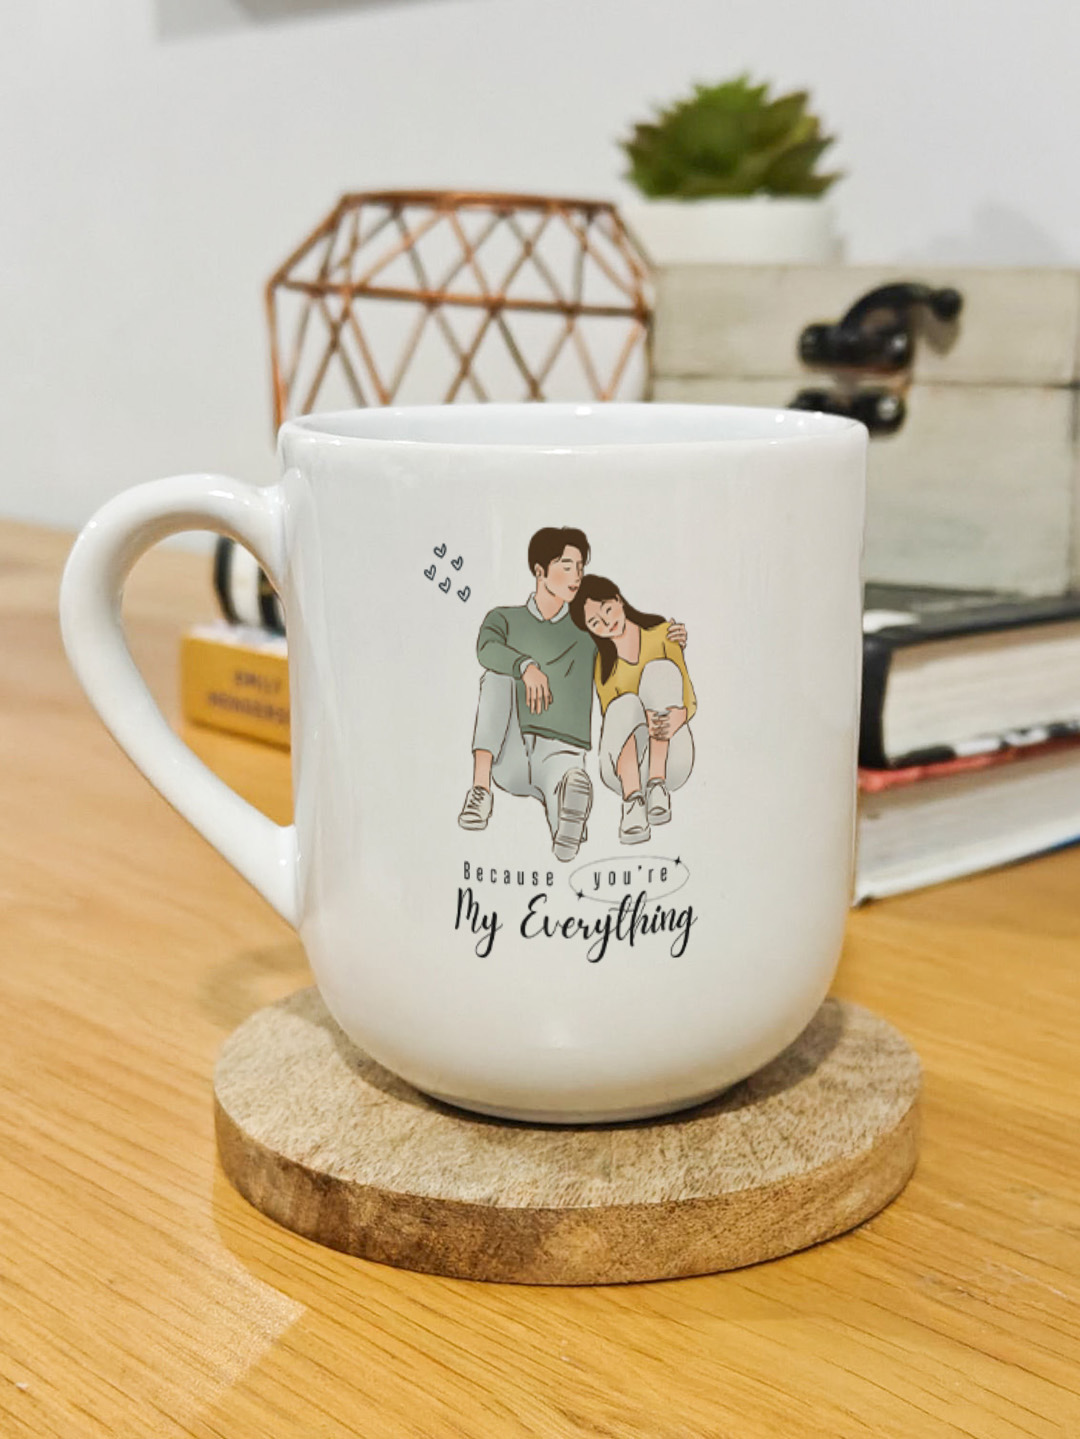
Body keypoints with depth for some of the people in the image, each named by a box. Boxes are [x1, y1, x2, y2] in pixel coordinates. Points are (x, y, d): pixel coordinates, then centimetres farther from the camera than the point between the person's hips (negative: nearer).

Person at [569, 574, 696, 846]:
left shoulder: (663, 635, 4)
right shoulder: (602, 662, 3)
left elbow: (690, 701, -3)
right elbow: (612, 715, -11)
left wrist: (678, 718, -28)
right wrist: (644, 721, -35)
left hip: (669, 759, 1)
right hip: (622, 764, -1)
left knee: (660, 668, -22)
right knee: (627, 703, -32)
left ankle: (657, 787, -31)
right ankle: (633, 804, -48)